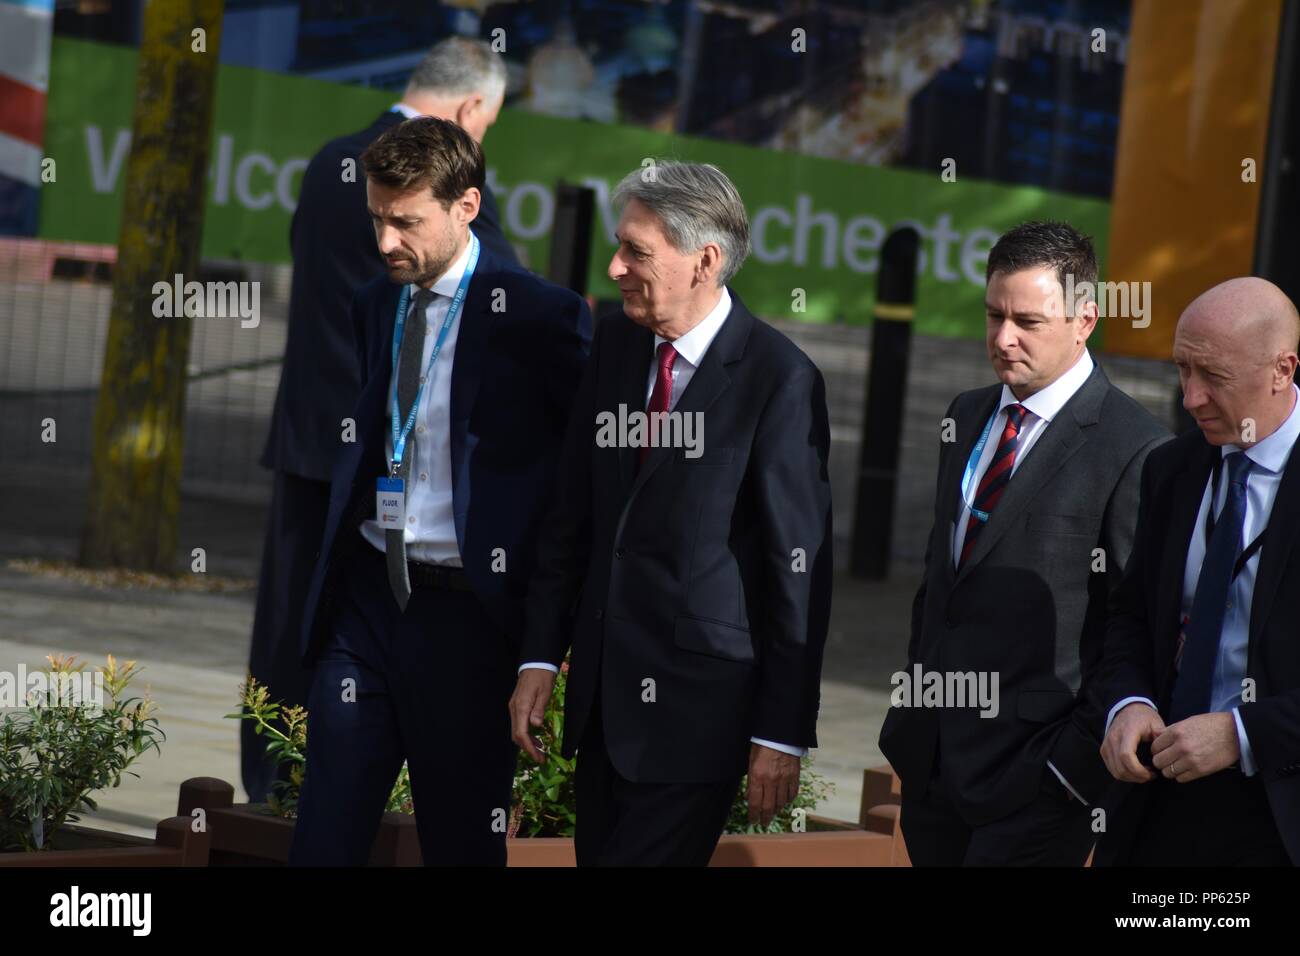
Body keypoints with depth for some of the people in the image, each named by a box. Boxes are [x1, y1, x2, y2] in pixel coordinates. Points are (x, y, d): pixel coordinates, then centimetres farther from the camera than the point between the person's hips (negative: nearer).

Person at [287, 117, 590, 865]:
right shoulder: (377, 306, 11)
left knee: (463, 842, 5)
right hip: (366, 599, 6)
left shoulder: (538, 317, -10)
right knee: (324, 836, 3)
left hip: (467, 609, -5)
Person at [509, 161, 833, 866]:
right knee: (598, 853, 12)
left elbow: (799, 566, -12)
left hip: (698, 703, -6)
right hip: (602, 689, 6)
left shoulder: (779, 379, -14)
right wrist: (541, 656, 7)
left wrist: (783, 732, -12)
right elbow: (573, 514, 12)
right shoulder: (615, 342, 5)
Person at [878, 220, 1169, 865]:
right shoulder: (966, 417, 13)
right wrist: (910, 712, 16)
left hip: (1032, 778, -7)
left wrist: (1082, 760, -13)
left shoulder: (1134, 450, -12)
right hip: (931, 762, 7)